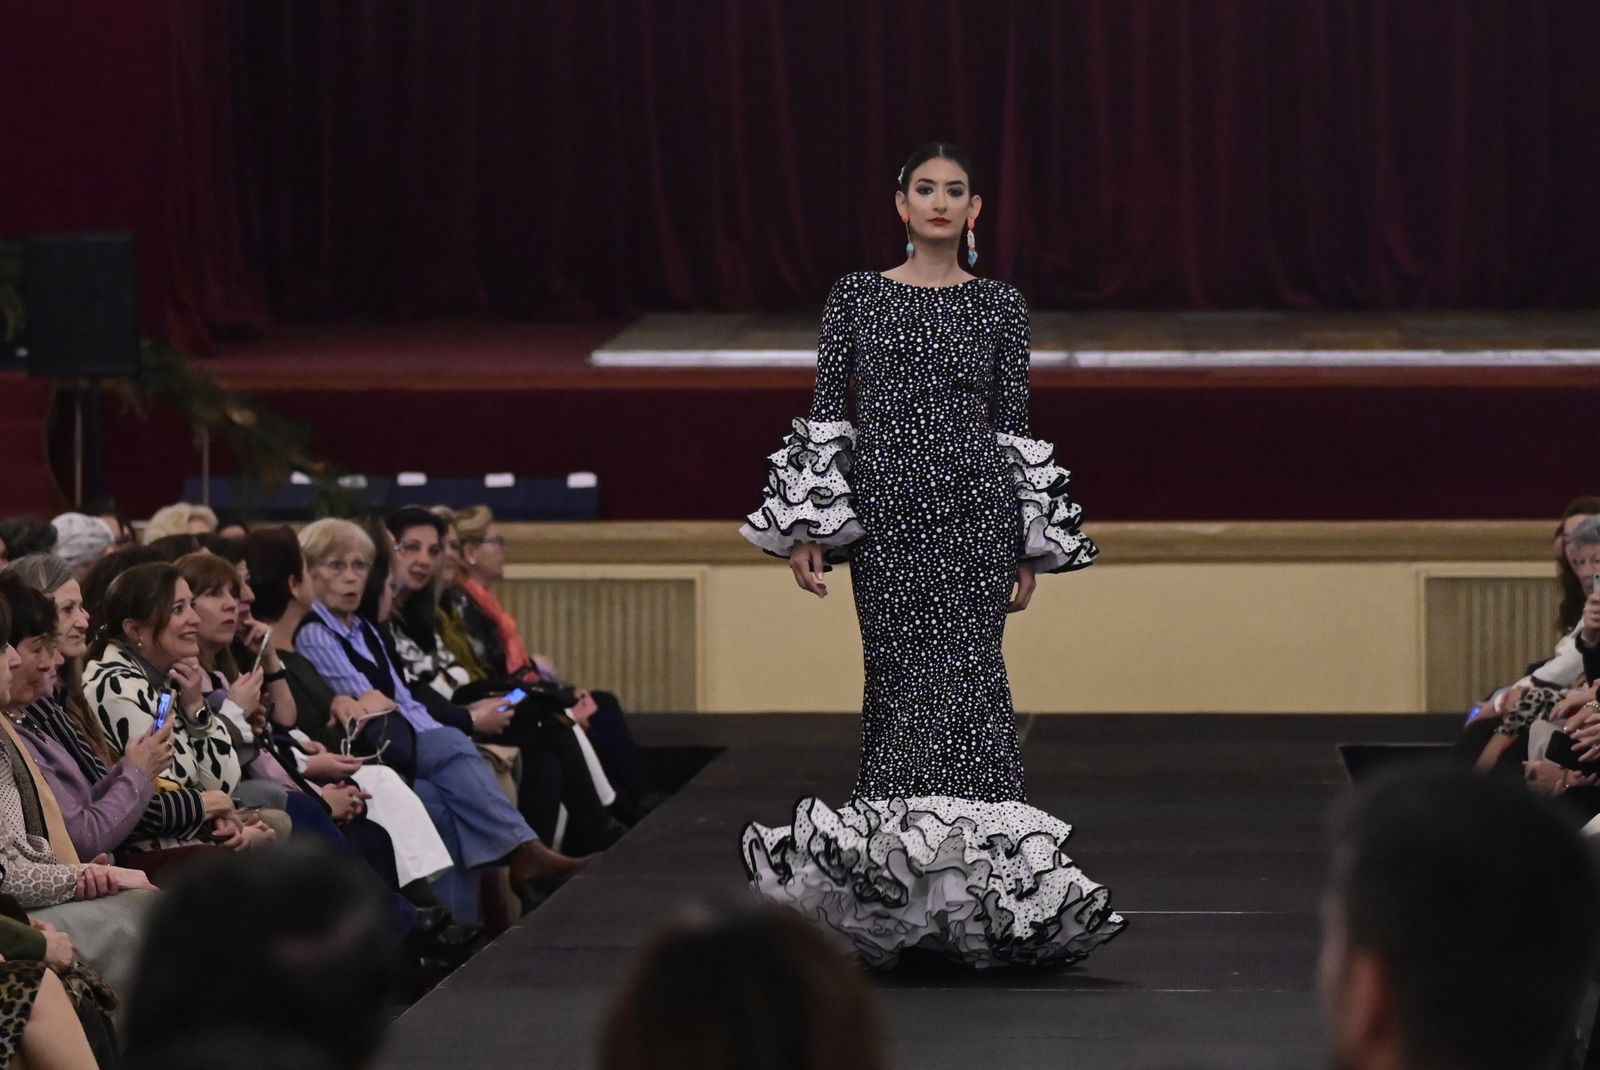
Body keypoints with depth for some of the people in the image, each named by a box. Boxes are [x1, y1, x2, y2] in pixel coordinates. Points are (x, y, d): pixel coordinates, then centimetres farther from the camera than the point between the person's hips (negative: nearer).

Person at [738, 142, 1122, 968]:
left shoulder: (1000, 306, 7)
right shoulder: (857, 297, 6)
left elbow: (1014, 427, 8)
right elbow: (825, 411, 4)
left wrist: (1029, 549, 5)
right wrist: (806, 527, -3)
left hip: (977, 507, 0)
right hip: (884, 506, 0)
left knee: (962, 675, -9)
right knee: (898, 679, 2)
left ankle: (969, 870, -10)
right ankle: (894, 870, 9)